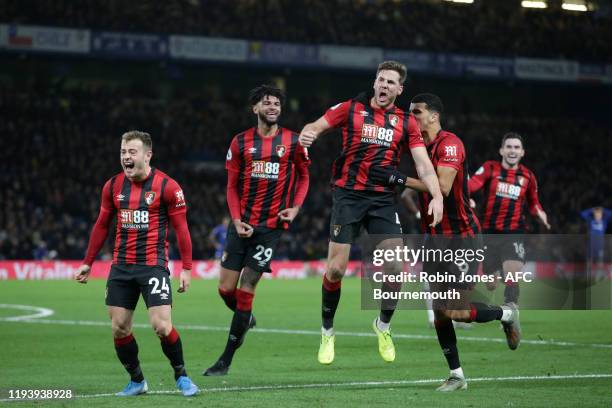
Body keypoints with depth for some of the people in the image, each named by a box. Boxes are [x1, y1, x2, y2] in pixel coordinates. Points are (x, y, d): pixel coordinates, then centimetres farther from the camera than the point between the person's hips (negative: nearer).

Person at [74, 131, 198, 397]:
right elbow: (101, 226, 17)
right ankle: (137, 381, 20)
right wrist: (87, 263, 16)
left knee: (162, 326, -14)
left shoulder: (167, 186, -7)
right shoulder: (113, 186, 6)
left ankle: (181, 376, 8)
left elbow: (181, 228, -3)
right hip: (121, 266, 5)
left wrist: (186, 268, -7)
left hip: (153, 265, -5)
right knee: (119, 329, 2)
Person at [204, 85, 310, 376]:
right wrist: (236, 220, -6)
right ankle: (245, 320, 35)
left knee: (246, 290, -6)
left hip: (271, 224, -2)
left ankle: (226, 361, 1)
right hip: (242, 223, 3)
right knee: (226, 288, 0)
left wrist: (295, 207, -3)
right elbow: (232, 186, 7)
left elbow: (304, 175, 13)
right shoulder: (241, 142, 4)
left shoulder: (293, 142, 1)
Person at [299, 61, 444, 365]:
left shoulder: (406, 122, 7)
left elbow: (423, 164, 1)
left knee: (396, 267, -9)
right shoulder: (351, 108, 3)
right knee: (336, 268, -6)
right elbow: (315, 127, 4)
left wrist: (437, 195, -15)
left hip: (383, 200, 2)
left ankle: (383, 326, 16)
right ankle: (327, 332, 14)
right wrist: (307, 134, -21)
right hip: (348, 195, -2)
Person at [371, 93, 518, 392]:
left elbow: (443, 187, -27)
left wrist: (401, 179, -27)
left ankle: (507, 314, 16)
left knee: (456, 311, -11)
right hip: (435, 238, 8)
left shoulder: (449, 144, -15)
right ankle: (456, 375, 11)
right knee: (439, 311, 4)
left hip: (462, 237, -8)